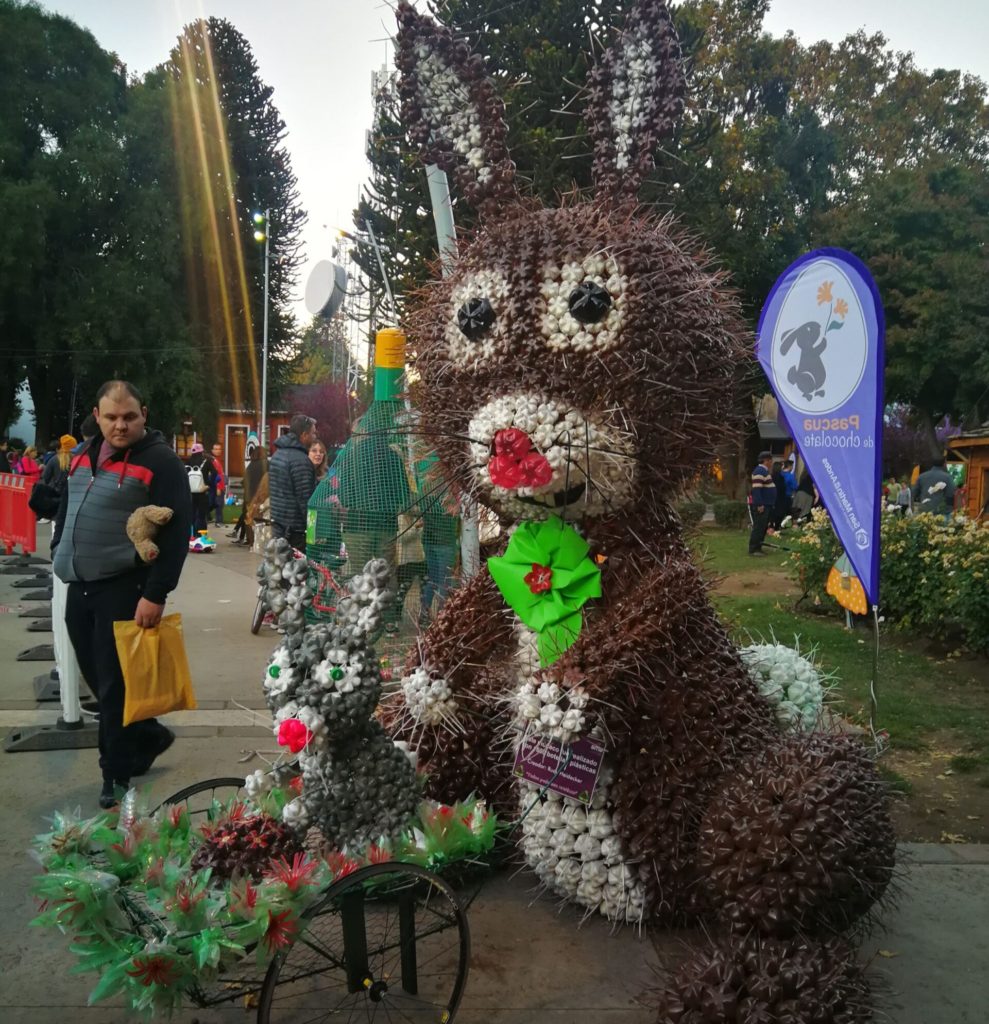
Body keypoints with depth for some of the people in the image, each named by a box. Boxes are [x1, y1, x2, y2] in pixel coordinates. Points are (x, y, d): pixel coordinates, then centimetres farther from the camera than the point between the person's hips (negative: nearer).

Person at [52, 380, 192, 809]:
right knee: (97, 680, 15)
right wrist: (60, 556, 17)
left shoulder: (160, 461, -11)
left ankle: (117, 776, 15)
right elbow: (65, 511, 26)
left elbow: (175, 533, -16)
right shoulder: (84, 456, 12)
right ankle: (149, 736, 35)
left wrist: (155, 594, -19)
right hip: (79, 588, 7)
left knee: (115, 685, 0)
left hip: (125, 590, -7)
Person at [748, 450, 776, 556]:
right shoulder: (760, 471, -16)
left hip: (767, 505, 10)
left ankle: (758, 547, 20)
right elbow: (756, 489, -22)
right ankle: (753, 549, -4)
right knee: (758, 527, -8)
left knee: (763, 527, 14)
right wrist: (759, 504, -26)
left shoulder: (765, 471, 17)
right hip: (761, 505, -10)